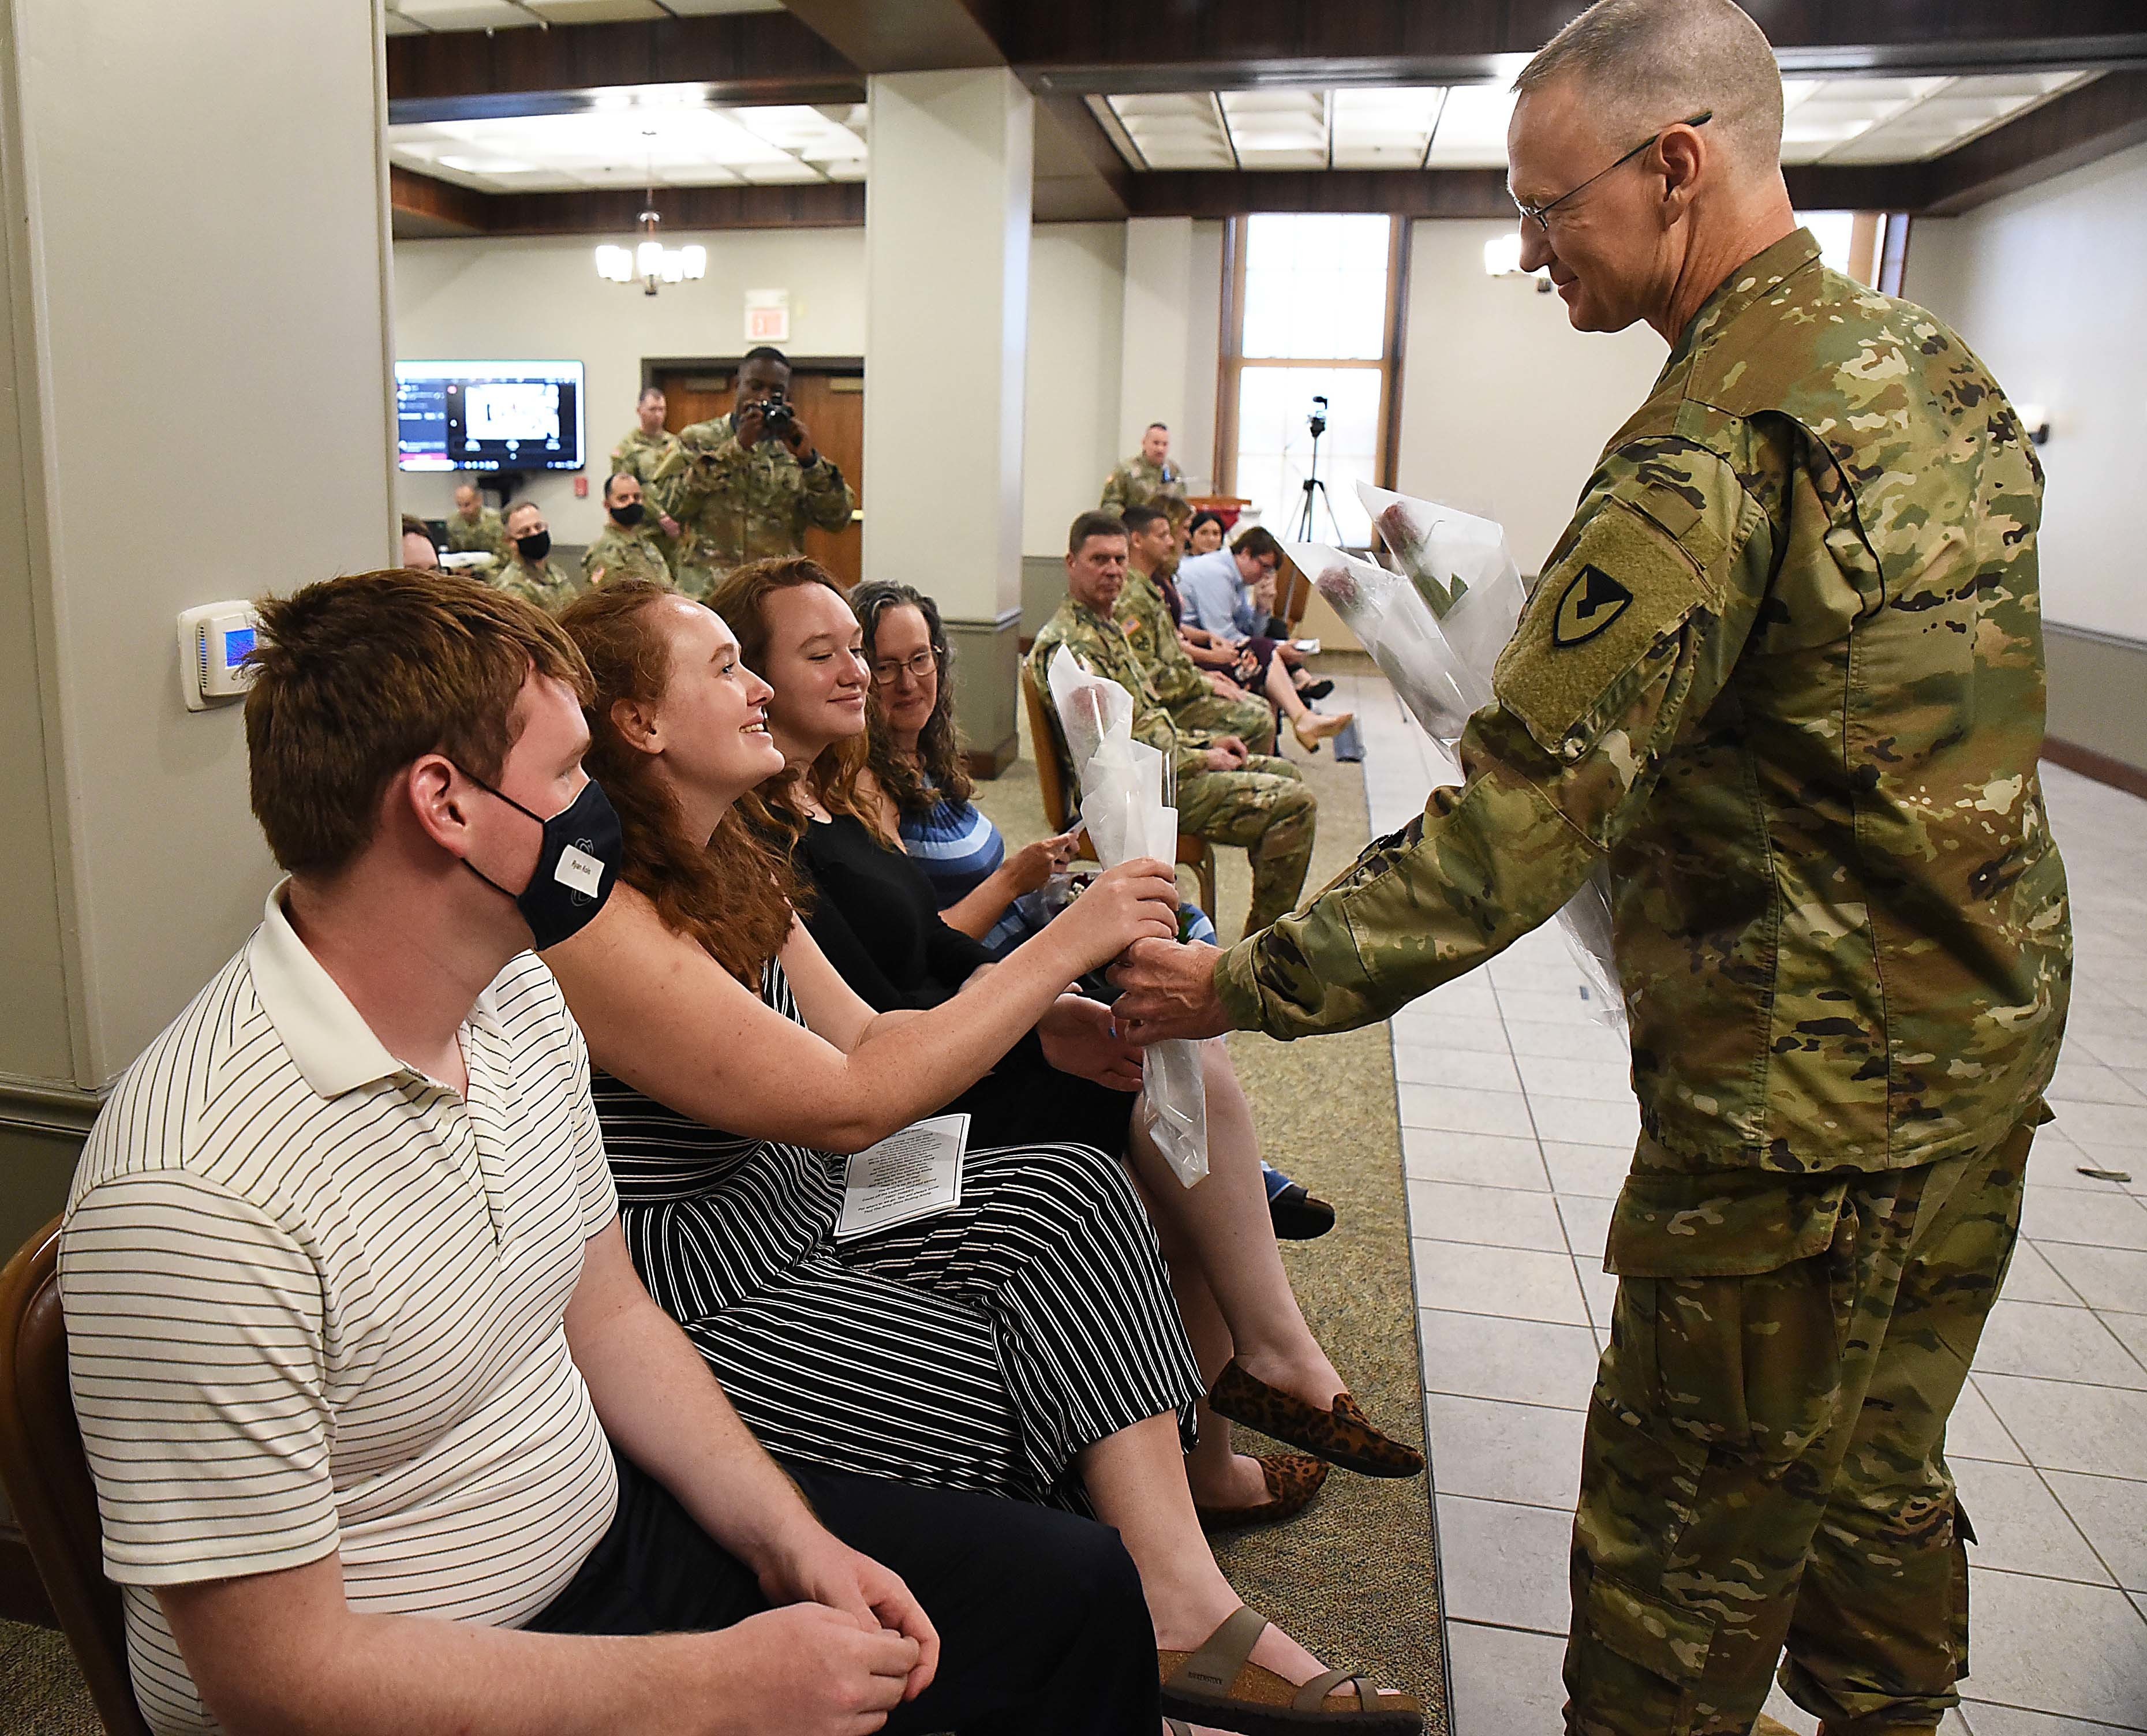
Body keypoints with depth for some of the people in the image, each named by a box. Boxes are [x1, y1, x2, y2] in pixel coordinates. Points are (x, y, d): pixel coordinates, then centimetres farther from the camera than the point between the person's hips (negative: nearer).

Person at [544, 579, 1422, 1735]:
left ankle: (1182, 1599, -9)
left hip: (793, 1213, 9)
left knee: (1073, 1192, -9)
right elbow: (848, 1103, -25)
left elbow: (862, 1034, 5)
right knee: (1024, 1388, -14)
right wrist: (1063, 947, -21)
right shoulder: (595, 920, -24)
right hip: (686, 1292, -9)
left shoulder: (726, 875, 7)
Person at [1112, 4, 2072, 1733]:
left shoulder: (1713, 445, -23)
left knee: (1687, 1551, 9)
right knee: (1876, 1475, 25)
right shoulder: (1937, 361, 7)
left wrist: (1241, 986, -17)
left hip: (1809, 1097, -9)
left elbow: (1513, 829, -25)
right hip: (1979, 1039, 9)